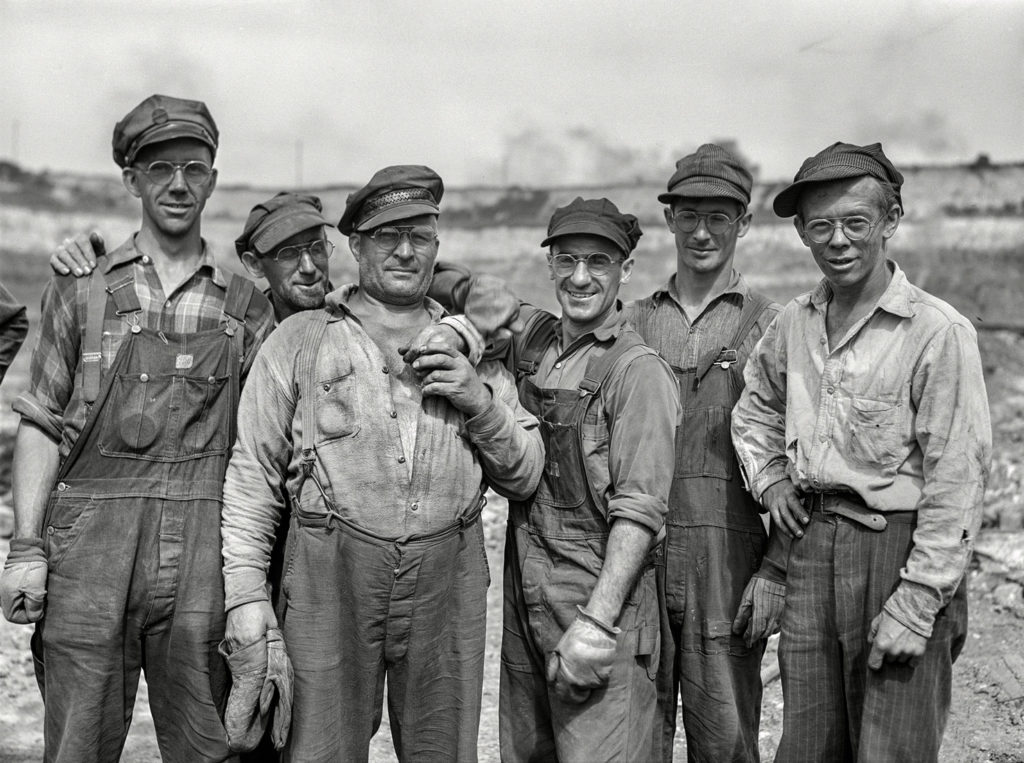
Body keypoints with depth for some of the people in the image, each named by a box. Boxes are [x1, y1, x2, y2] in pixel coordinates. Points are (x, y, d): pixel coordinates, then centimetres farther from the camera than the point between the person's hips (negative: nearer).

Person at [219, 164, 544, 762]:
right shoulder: (300, 340, 7)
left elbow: (524, 476, 14)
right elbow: (252, 472, 4)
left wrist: (480, 403, -3)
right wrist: (246, 588, -4)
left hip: (447, 580, 2)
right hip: (332, 577, -2)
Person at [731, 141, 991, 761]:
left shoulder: (939, 331, -12)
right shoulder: (794, 323, 7)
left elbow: (957, 482, -14)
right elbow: (756, 407, 28)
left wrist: (918, 601, -16)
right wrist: (770, 479, 12)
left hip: (897, 546, -6)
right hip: (811, 545, 6)